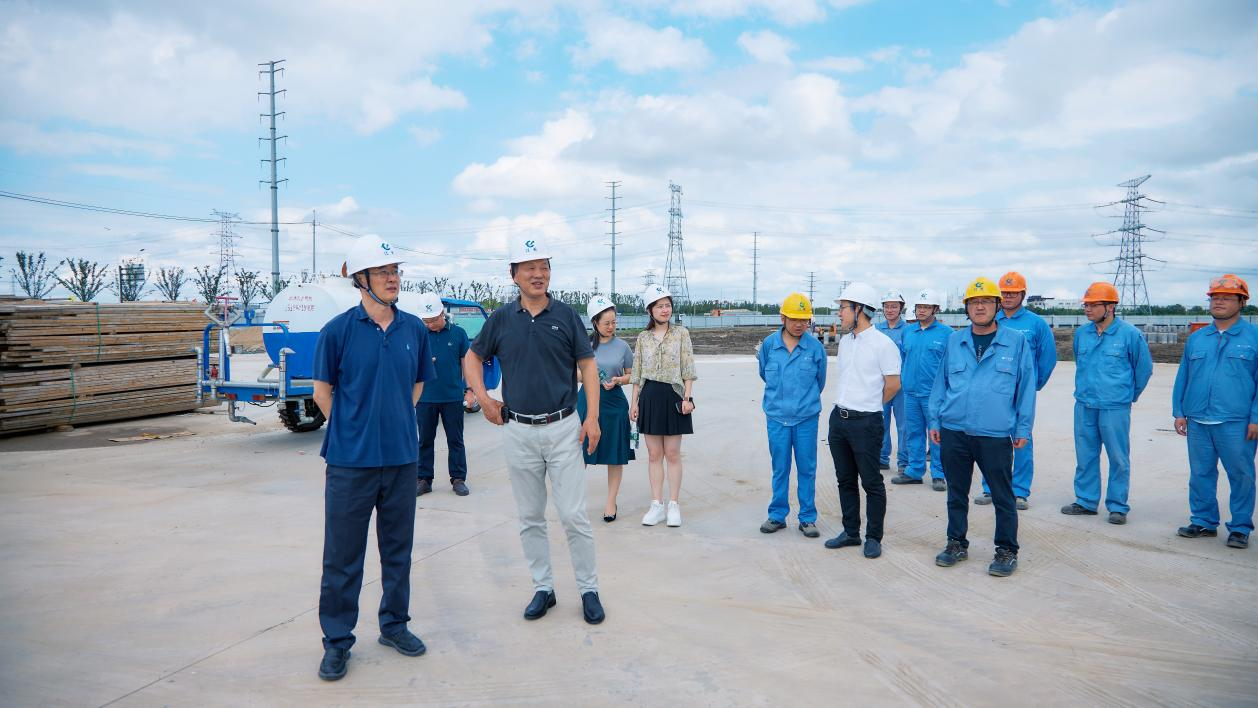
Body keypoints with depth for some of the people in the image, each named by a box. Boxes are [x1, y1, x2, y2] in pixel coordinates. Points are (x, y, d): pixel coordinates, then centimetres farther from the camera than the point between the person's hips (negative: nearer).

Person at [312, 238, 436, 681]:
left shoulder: (414, 329, 3)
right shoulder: (338, 330, -7)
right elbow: (323, 391, 2)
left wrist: (396, 423, 9)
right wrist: (354, 429, 3)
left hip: (402, 457, 4)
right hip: (351, 460, -3)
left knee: (398, 548, 15)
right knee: (342, 556, 5)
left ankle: (394, 624, 31)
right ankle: (337, 640, 20)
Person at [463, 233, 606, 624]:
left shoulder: (566, 316, -1)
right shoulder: (501, 319, 3)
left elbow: (587, 364, 1)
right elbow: (473, 358, 16)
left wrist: (592, 417, -7)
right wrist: (482, 396, 1)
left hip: (563, 428, -2)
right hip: (518, 431, 2)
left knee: (574, 515, 0)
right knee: (530, 518, 11)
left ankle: (589, 589, 14)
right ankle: (543, 588, 24)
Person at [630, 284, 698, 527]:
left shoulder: (681, 333, 2)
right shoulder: (643, 337, 8)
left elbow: (688, 370, -1)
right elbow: (637, 373, 10)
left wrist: (687, 398, -9)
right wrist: (634, 402, 6)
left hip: (673, 395, -2)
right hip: (649, 396, 2)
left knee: (672, 453, 1)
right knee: (654, 454, 5)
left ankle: (674, 505, 9)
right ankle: (657, 505, 12)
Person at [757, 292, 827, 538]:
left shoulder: (815, 347, -5)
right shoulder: (769, 344, -2)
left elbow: (820, 381, 10)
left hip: (806, 417, -1)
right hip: (777, 416, 1)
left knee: (807, 469, 5)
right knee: (780, 468, 8)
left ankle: (807, 518, 16)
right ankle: (777, 515, 20)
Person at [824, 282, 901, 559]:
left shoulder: (883, 344, -12)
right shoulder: (844, 342, 10)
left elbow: (893, 384, -8)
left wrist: (868, 406, 3)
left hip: (865, 422, -8)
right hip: (839, 418, 8)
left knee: (871, 482, 3)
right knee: (845, 480, 15)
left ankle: (874, 538, 14)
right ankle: (851, 532, 26)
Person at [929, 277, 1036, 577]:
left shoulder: (1016, 342, 0)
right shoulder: (954, 341, 7)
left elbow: (1026, 387, 2)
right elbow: (941, 382, 11)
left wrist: (1023, 428, 0)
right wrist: (935, 421, 7)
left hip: (996, 435, -2)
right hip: (953, 432, 3)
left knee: (1003, 496, 6)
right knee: (956, 493, 13)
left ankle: (1007, 550, 21)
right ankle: (957, 543, 28)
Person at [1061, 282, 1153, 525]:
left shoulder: (1130, 334, -8)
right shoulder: (1081, 333, 5)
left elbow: (1144, 368, 4)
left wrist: (1129, 394, 12)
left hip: (1115, 407, -5)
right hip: (1084, 405, 5)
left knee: (1119, 459, 3)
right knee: (1085, 457, 11)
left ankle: (1117, 506, 13)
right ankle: (1086, 501, 22)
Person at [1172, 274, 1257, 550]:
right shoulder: (1196, 338, 12)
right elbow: (1182, 378, 14)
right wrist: (1179, 412, 9)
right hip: (1198, 422, 4)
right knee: (1200, 474, 10)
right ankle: (1203, 521, 22)